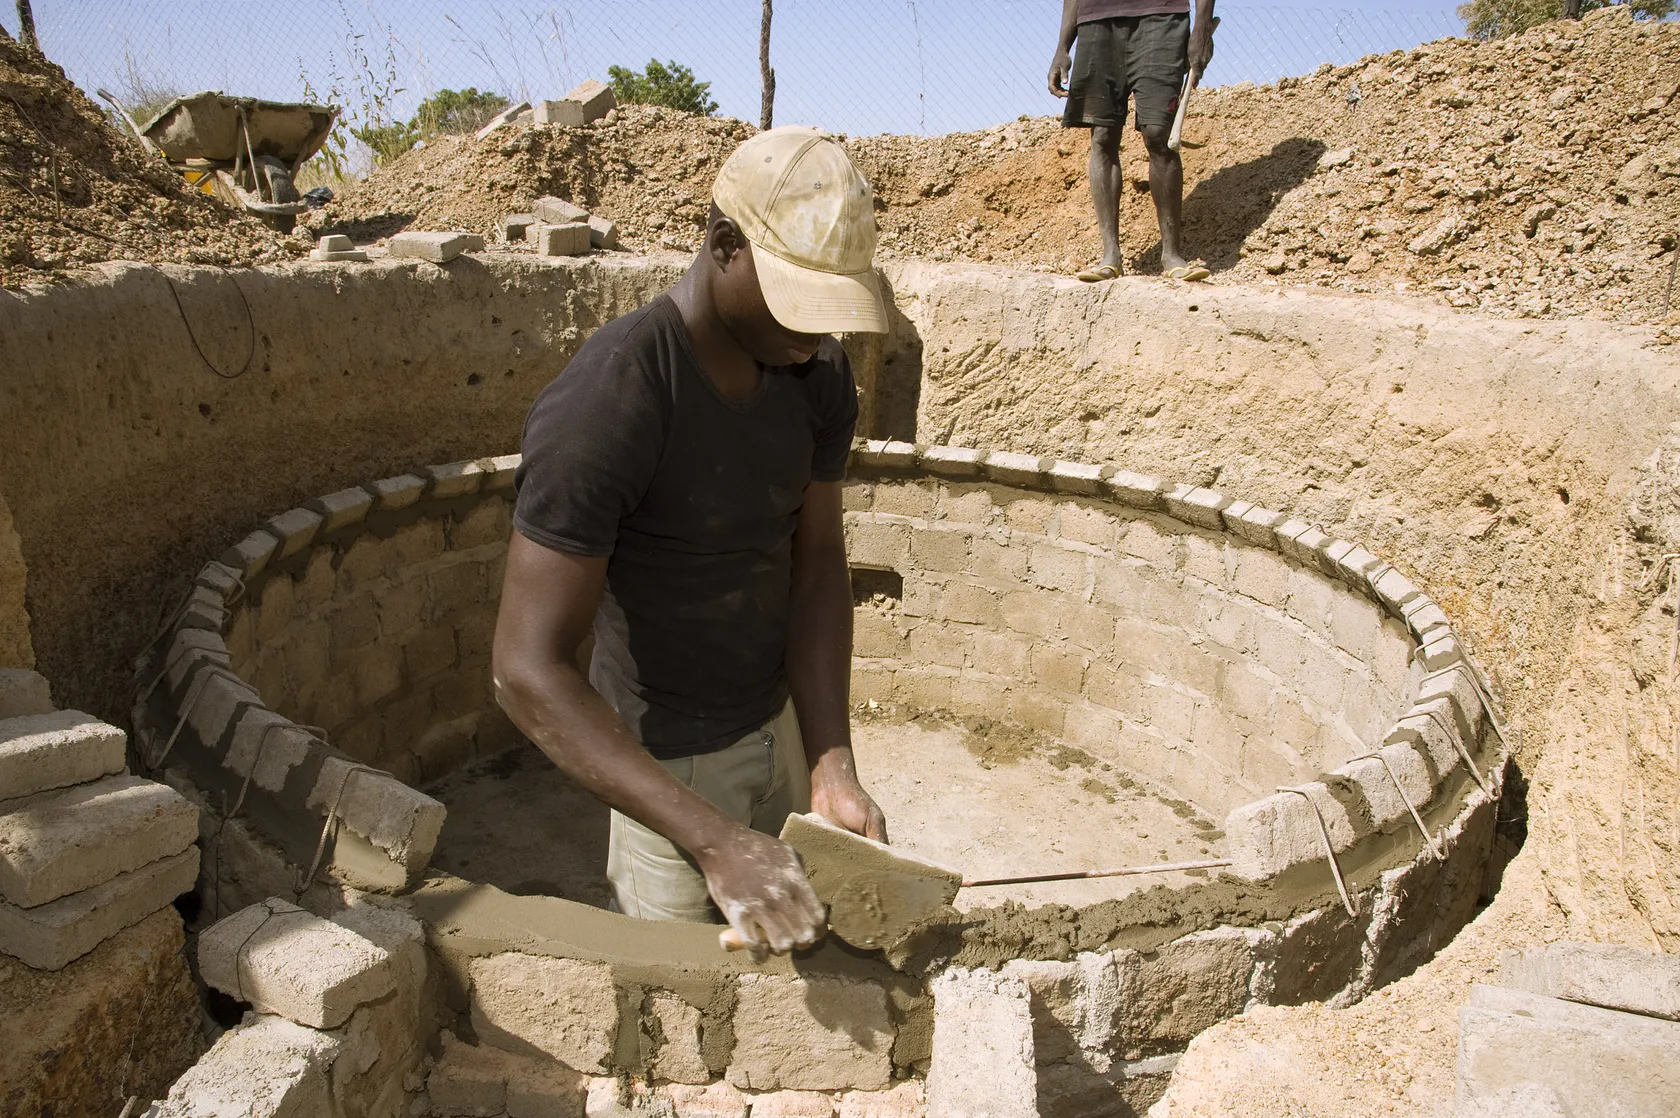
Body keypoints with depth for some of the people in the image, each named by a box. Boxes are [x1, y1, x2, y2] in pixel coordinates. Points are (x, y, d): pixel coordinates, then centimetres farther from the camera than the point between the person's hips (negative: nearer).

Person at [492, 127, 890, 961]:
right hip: (668, 765, -6)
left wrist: (832, 766, -19)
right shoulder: (603, 408, -30)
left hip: (780, 725, 6)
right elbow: (526, 670, -30)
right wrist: (712, 839, -37)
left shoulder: (816, 373, -9)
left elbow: (816, 561, -7)